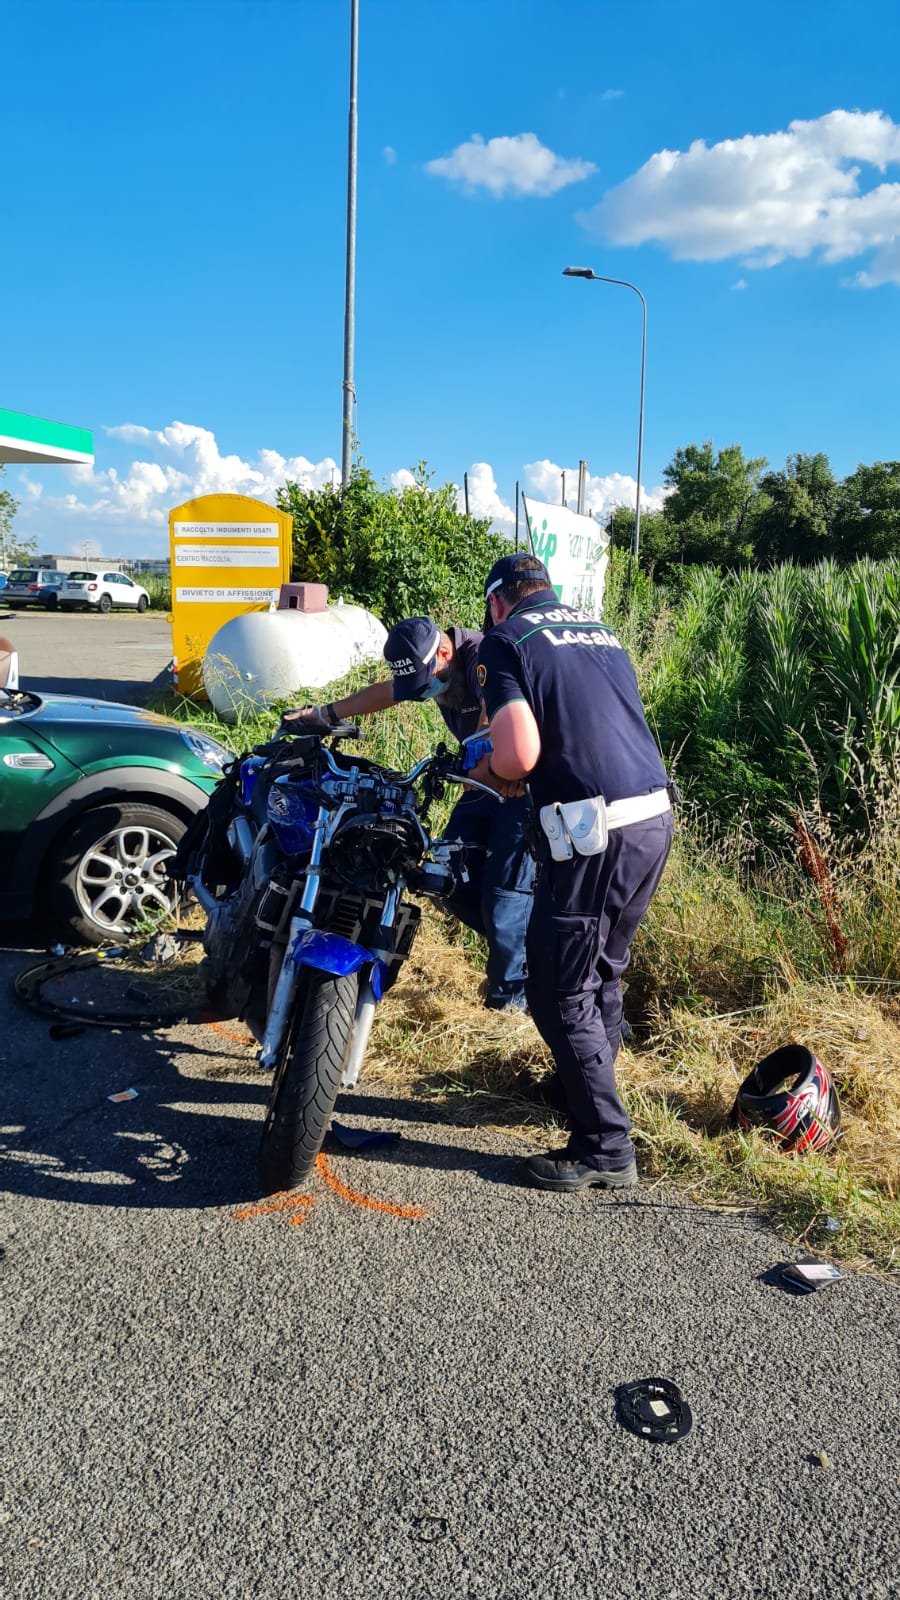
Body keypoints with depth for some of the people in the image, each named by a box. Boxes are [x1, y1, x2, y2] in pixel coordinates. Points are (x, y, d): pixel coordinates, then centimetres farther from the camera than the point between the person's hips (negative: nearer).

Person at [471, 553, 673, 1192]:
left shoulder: (504, 641, -1)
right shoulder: (601, 632, 20)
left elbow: (520, 754, -15)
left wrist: (488, 771, 7)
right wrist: (523, 773, 28)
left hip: (594, 834, -8)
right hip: (657, 819, 8)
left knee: (560, 992, 4)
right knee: (604, 971, 24)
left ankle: (606, 1147, 11)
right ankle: (586, 1084, 42)